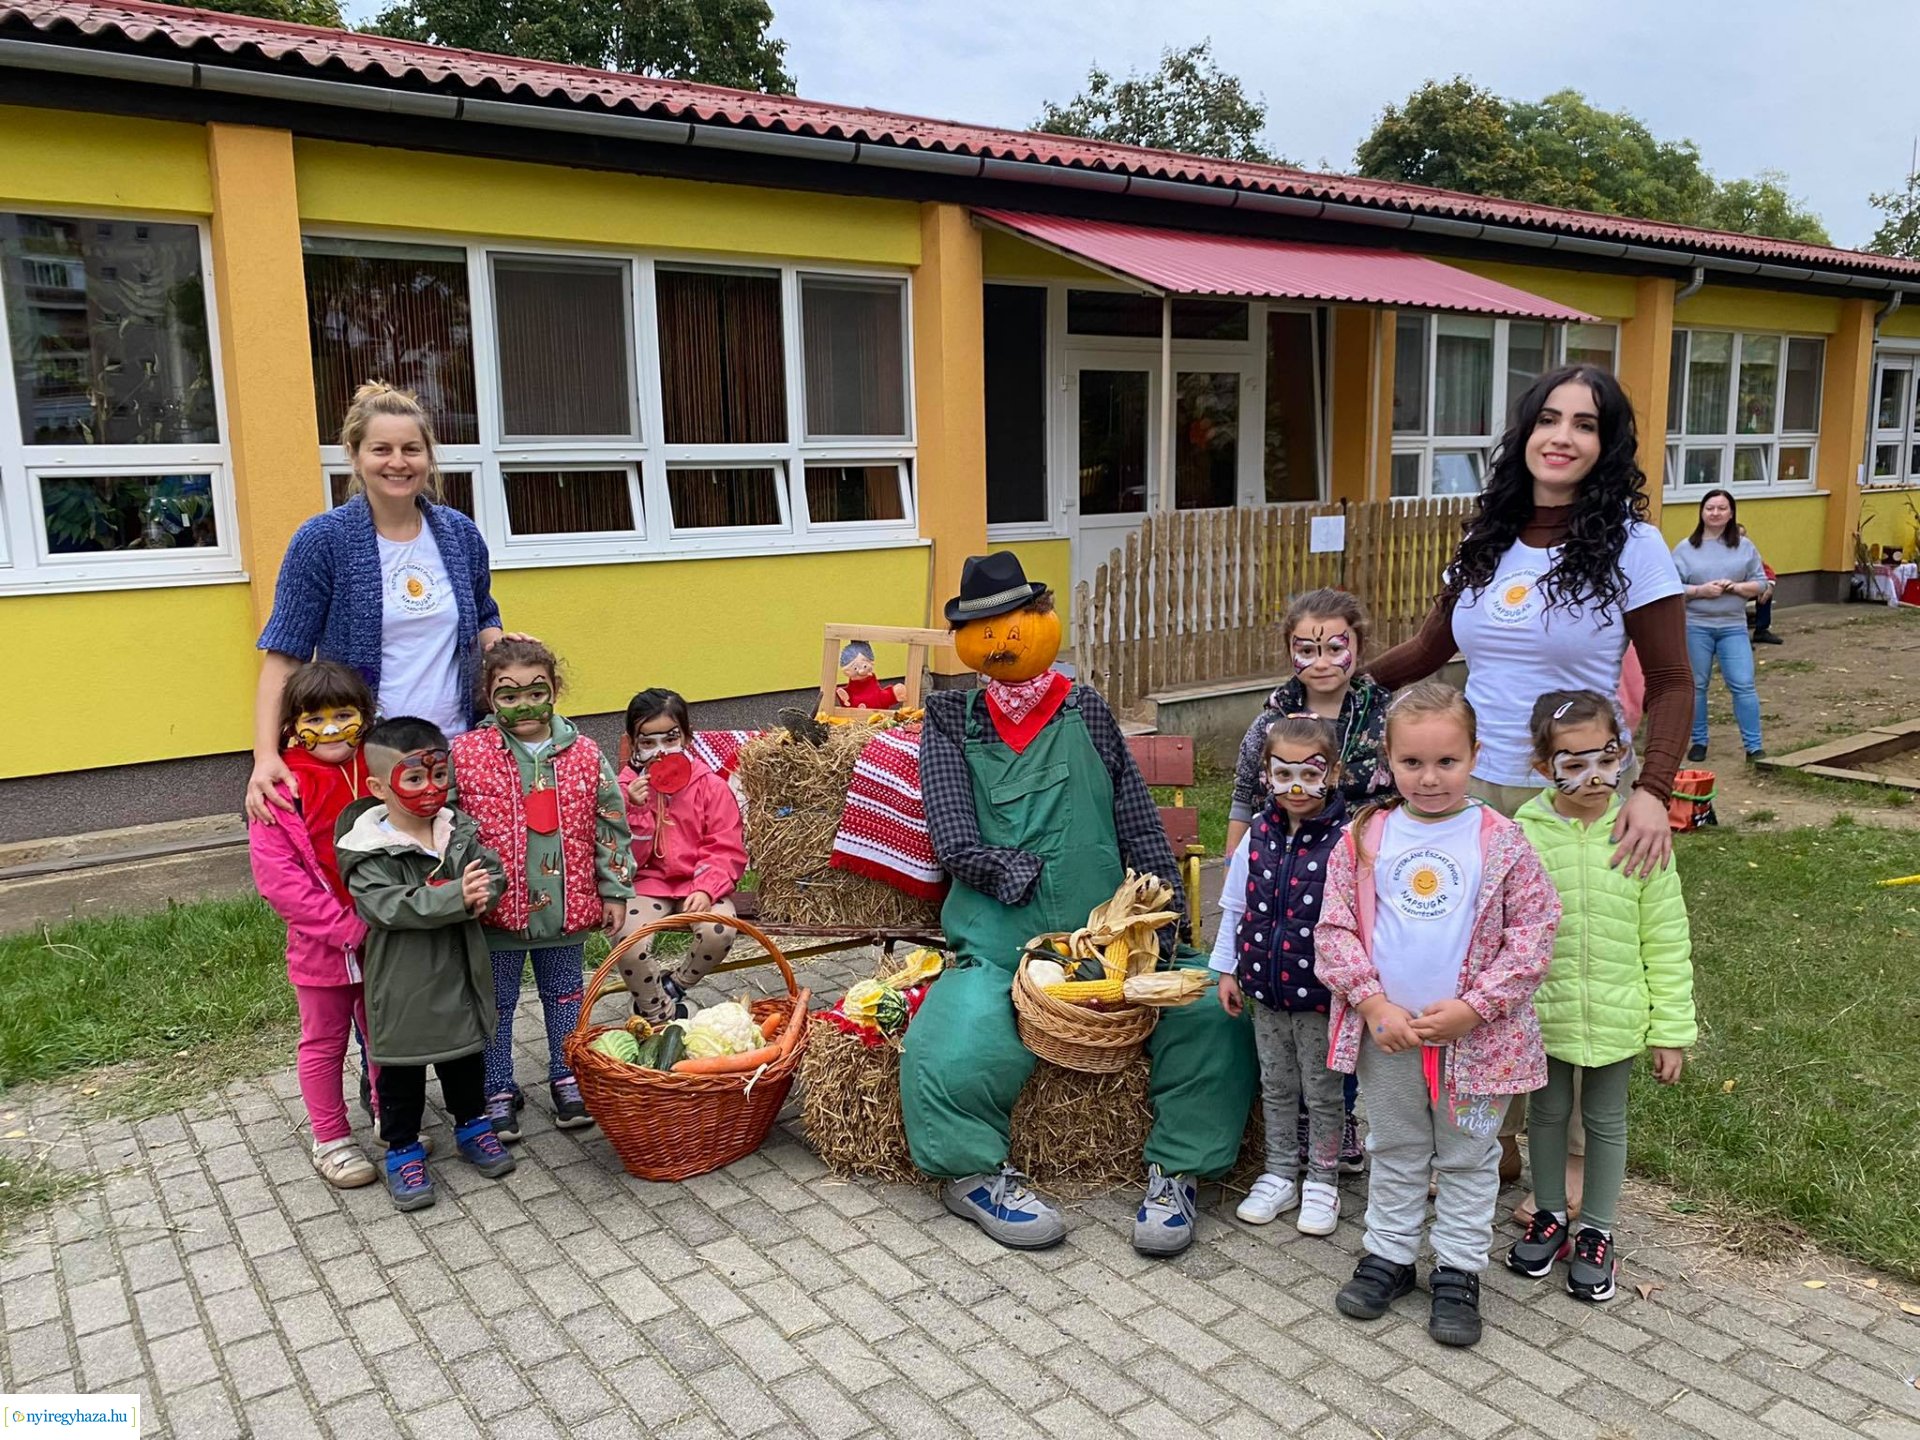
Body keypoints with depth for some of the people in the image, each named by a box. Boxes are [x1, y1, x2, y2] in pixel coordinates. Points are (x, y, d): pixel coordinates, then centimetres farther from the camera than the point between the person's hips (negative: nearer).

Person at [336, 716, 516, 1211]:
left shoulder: (459, 831, -1)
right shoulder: (368, 852, -17)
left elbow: (494, 872, -3)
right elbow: (390, 906, -27)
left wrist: (480, 896, -26)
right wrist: (455, 897, -36)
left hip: (460, 975, 5)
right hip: (403, 986, -4)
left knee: (466, 1056, 21)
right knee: (401, 1071, 11)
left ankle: (472, 1126, 42)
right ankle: (403, 1151, 28)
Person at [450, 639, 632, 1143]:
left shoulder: (585, 755, -4)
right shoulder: (466, 755, -10)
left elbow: (610, 825, 2)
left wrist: (614, 890, 3)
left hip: (566, 906, 2)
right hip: (495, 909, -2)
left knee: (565, 994, 18)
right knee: (496, 1002, 13)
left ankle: (567, 1079, 35)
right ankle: (498, 1092, 28)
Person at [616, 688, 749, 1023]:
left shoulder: (711, 786, -2)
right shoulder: (625, 788, 0)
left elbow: (727, 850, -5)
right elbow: (626, 859, -5)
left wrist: (706, 889, -21)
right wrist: (637, 810, -19)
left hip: (699, 883, 0)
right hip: (647, 884, 0)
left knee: (720, 932, -30)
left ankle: (672, 988, 3)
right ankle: (660, 1017, 0)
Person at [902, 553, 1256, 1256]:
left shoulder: (1085, 711, 11)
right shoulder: (951, 722, 5)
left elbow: (1141, 827, 8)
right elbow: (956, 843, -6)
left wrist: (1163, 926, -4)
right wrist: (1039, 876, -12)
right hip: (998, 948, -2)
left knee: (1210, 1012, -18)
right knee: (952, 1052, -28)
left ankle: (1177, 1169, 1)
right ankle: (975, 1173, 2)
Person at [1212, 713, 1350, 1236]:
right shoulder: (1257, 835, -2)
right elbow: (1235, 908, 7)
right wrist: (1227, 969, 8)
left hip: (1320, 991, -4)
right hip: (1265, 987, 4)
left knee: (1322, 1091, 13)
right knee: (1275, 1086, 19)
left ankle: (1322, 1182, 30)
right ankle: (1279, 1174, 35)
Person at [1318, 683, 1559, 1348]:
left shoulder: (1500, 840, -9)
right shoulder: (1364, 838, -5)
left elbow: (1533, 931, -8)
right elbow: (1334, 928, -3)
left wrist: (1472, 1006, -15)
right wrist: (1375, 1005, -13)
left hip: (1474, 1033, -1)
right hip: (1387, 1033, 2)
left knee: (1468, 1157, 15)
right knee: (1395, 1152, 19)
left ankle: (1458, 1270, 31)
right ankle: (1389, 1254, 35)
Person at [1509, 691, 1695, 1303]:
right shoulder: (1523, 834, -13)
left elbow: (1666, 939, -5)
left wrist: (1672, 1027, -3)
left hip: (1616, 1014, 0)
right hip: (1543, 1011, 0)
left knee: (1606, 1121, 17)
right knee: (1549, 1112, 19)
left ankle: (1596, 1231, 36)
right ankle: (1551, 1215, 40)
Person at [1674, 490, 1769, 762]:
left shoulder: (1744, 546, 6)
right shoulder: (1685, 548, 0)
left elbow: (1761, 584, 6)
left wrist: (1735, 587, -12)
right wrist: (1700, 591, -17)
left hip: (1733, 627, 1)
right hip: (1694, 627, -1)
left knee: (1743, 686, -3)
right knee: (1696, 685, 7)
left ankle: (1754, 746, 3)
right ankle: (1699, 742, 20)